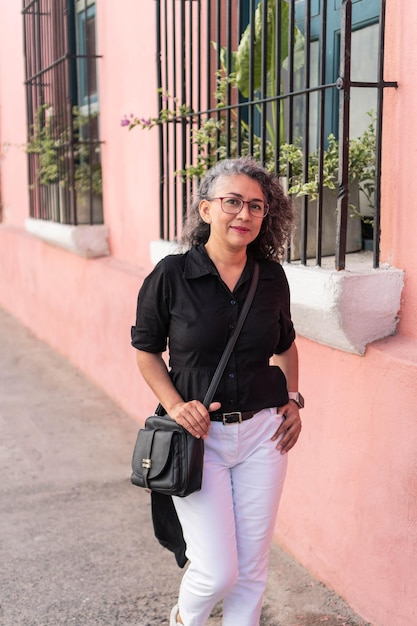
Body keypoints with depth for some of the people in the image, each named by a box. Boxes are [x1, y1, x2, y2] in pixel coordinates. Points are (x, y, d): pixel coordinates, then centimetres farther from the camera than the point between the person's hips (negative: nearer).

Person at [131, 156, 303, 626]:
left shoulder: (271, 278, 0)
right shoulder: (171, 275, -10)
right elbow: (146, 350, 1)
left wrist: (293, 400, 4)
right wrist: (174, 405, -13)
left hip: (263, 433, 3)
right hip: (199, 434, -3)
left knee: (252, 568, 11)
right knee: (217, 571, -2)